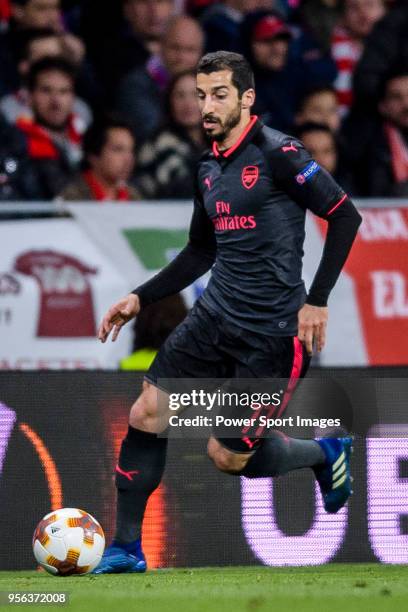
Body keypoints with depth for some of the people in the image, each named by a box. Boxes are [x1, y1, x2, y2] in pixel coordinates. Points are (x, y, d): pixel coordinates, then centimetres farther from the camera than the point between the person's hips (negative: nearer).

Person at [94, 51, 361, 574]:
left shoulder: (278, 154, -13)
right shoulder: (209, 169, 12)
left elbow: (344, 216, -14)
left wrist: (317, 300, -17)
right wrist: (139, 298, 15)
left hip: (271, 331, -7)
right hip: (215, 316, 7)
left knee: (229, 457, -4)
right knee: (145, 415, -5)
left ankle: (325, 453, 24)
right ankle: (126, 551, 5)